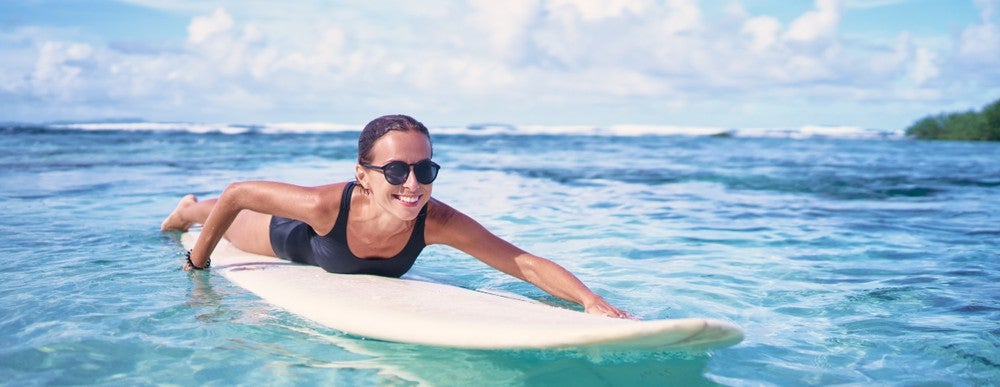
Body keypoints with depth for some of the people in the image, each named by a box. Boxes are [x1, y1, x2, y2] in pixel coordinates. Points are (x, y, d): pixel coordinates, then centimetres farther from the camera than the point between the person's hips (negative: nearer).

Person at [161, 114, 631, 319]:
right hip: (296, 238, -3)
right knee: (235, 227, 33)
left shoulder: (437, 222, -46)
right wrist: (197, 262, -24)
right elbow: (237, 193, -36)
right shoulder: (327, 204, -51)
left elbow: (526, 263, -49)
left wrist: (592, 300, -64)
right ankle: (191, 208, 67)